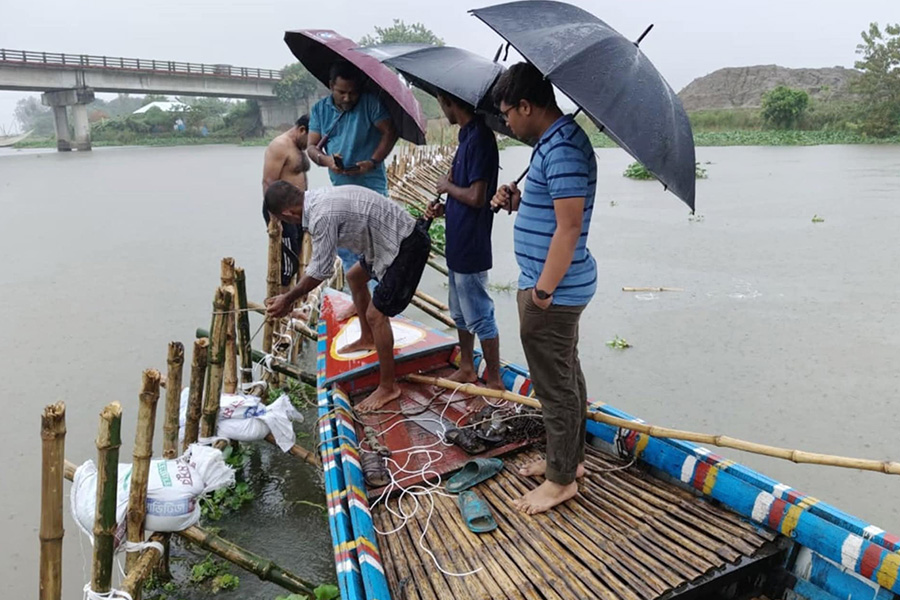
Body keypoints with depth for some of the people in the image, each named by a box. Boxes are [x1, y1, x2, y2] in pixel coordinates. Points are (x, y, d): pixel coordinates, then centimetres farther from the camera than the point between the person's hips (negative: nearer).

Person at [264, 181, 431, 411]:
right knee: (355, 277, 28)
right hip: (396, 238, 11)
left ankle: (388, 387, 6)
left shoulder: (322, 216, -25)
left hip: (408, 246, -11)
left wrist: (288, 299, -4)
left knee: (375, 314, -7)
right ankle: (367, 339, 46)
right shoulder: (319, 198, 5)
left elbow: (321, 271, -16)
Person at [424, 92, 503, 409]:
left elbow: (477, 197, -25)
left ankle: (494, 382, 14)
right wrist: (444, 207, 4)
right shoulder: (468, 135, 10)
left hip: (471, 246, -10)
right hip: (458, 241, 10)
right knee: (460, 312, 21)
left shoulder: (479, 138, -21)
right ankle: (466, 369, 37)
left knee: (480, 317, 1)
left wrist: (448, 186, -10)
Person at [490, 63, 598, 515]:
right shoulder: (555, 141, 12)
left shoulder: (562, 149, -21)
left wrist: (543, 290, -22)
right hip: (559, 286, 11)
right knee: (566, 376, 20)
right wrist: (518, 202, 6)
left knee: (555, 385, 2)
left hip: (553, 291, -11)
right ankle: (569, 457, 36)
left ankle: (561, 479, 17)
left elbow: (569, 226, -26)